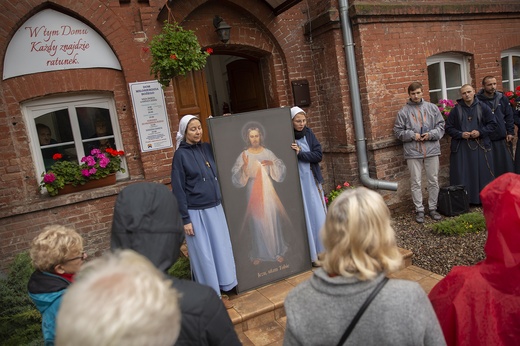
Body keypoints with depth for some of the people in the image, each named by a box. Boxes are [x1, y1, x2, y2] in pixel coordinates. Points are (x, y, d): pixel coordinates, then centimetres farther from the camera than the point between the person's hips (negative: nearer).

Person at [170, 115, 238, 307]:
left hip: (215, 208, 5)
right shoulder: (181, 154, -8)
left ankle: (222, 290, 29)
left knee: (221, 250, 12)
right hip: (196, 212, -5)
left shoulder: (207, 148, 6)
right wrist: (185, 219, -11)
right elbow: (178, 189, -9)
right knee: (204, 255, 5)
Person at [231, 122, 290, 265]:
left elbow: (281, 170, 1)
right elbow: (236, 178, -10)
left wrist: (272, 163, -16)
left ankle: (278, 251, 22)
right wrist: (244, 166, -26)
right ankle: (258, 253, 21)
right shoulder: (244, 155, -4)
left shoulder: (268, 153, 0)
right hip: (253, 193, -1)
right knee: (257, 223, 6)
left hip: (268, 192, 1)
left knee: (272, 220, 6)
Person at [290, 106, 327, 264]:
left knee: (318, 215, 11)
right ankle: (312, 254, 12)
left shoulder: (308, 133, 3)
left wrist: (300, 153, -15)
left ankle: (322, 250, 27)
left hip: (312, 180, 4)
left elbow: (318, 155, -3)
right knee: (305, 217, 2)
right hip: (297, 182, -4)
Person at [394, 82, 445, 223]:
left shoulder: (432, 108, 6)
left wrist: (431, 134, -10)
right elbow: (398, 131, 2)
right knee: (416, 182, 3)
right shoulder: (403, 112, 1)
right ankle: (419, 210, 14)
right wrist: (412, 135, -12)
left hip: (432, 150, 2)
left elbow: (441, 125, 8)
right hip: (413, 152, -2)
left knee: (433, 181, 9)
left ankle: (432, 208, 23)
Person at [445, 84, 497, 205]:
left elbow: (492, 124, 6)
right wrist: (460, 134, -10)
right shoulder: (456, 110, 3)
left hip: (481, 147, 1)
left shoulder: (483, 107, 4)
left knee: (483, 174, 4)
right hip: (461, 148, 0)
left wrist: (480, 132, -9)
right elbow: (448, 128, 5)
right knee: (462, 176, 0)